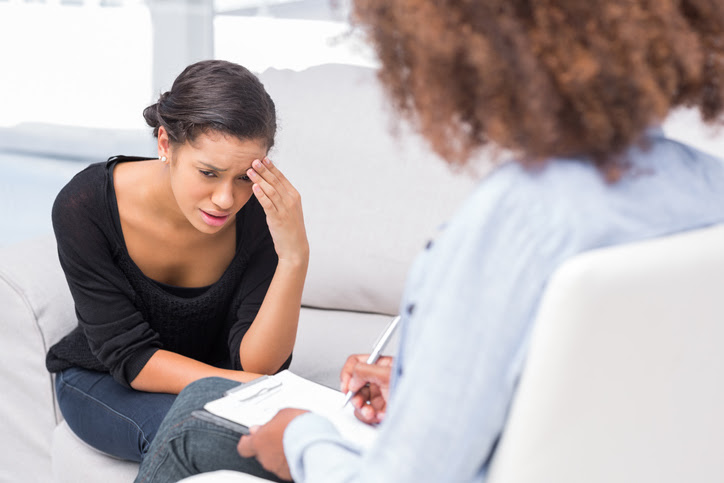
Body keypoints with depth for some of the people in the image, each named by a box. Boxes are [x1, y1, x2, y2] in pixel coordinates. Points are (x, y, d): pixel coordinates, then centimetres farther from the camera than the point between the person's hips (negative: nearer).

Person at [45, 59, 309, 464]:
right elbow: (130, 357, -24)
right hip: (101, 382, -1)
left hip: (207, 376, 2)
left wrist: (294, 256, -38)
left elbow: (256, 364, -24)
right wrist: (245, 385, -37)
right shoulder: (85, 206, -26)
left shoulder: (260, 212, -23)